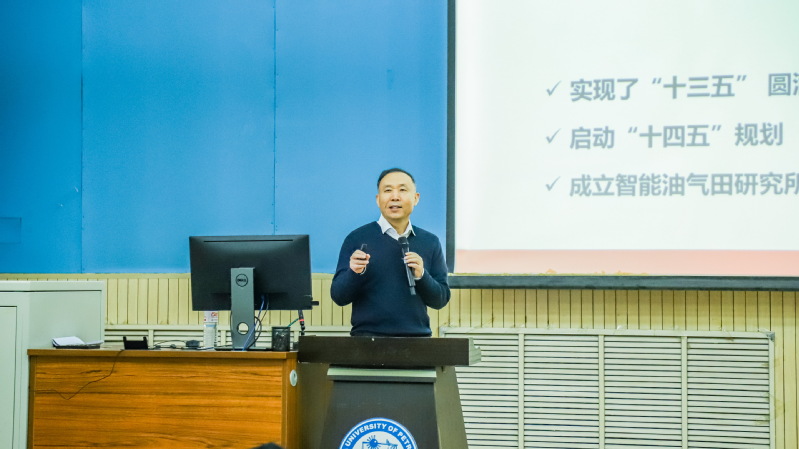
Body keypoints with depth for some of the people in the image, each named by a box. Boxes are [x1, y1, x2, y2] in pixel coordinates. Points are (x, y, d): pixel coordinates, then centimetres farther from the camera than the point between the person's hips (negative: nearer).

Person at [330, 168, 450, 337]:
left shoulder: (430, 242, 11)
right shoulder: (357, 239, 4)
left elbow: (441, 300, 10)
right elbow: (338, 296, 3)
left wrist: (421, 275, -6)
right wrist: (354, 273, -15)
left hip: (417, 336, 3)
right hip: (367, 337, -2)